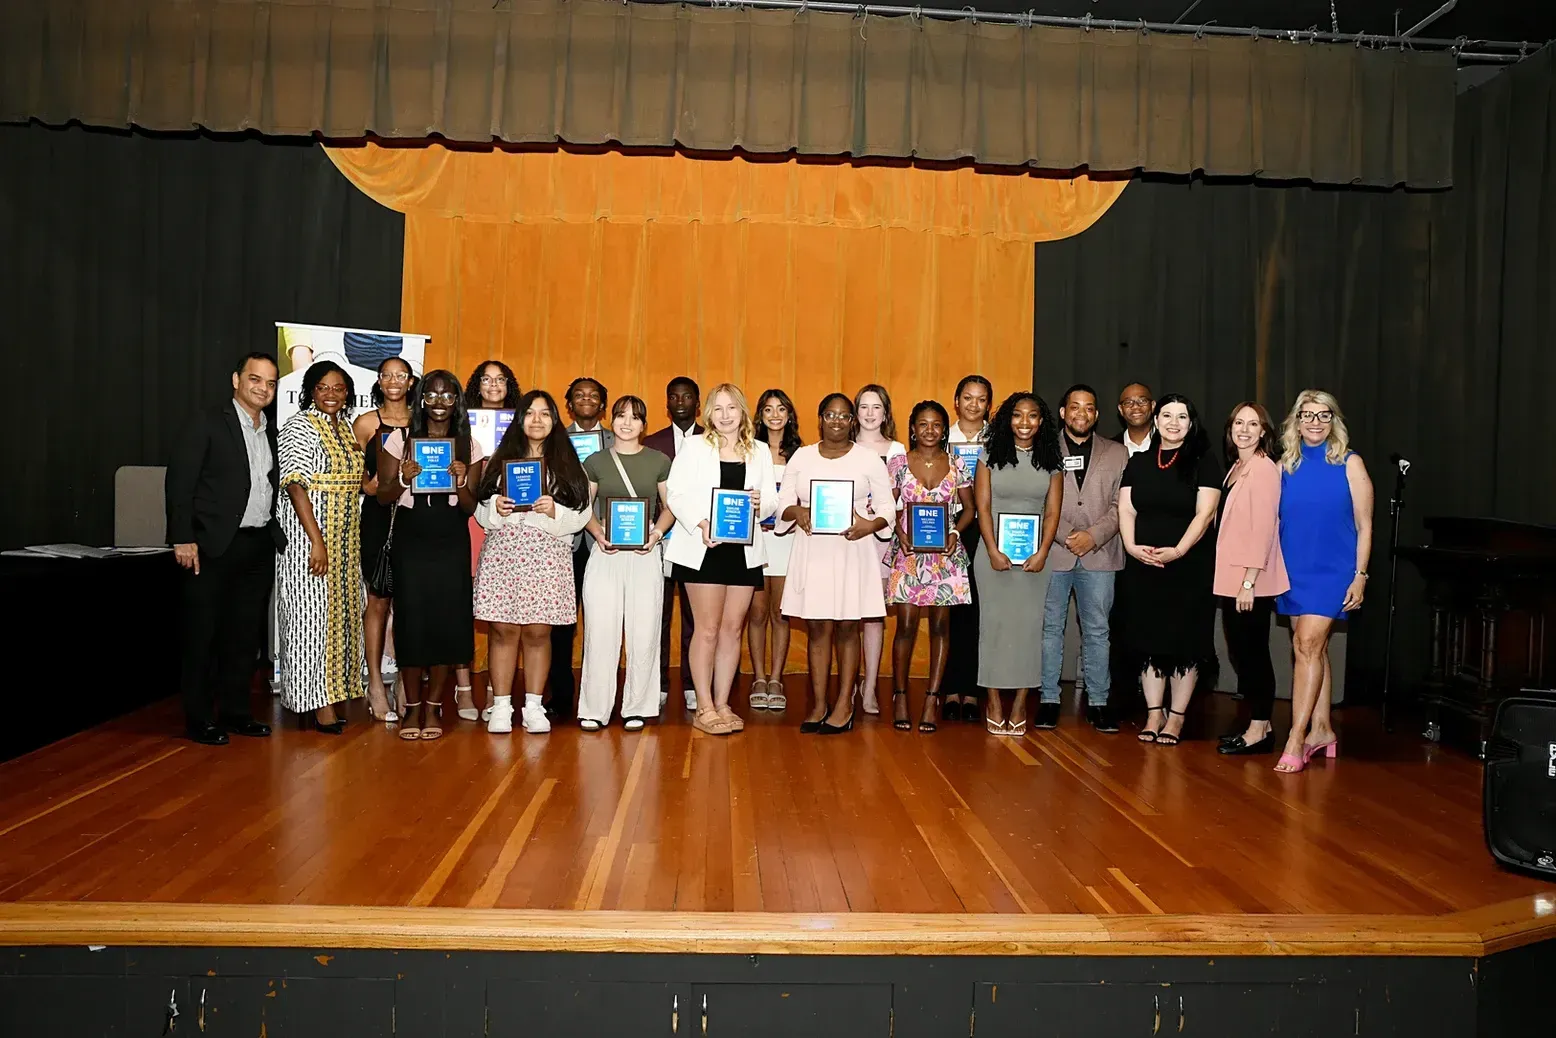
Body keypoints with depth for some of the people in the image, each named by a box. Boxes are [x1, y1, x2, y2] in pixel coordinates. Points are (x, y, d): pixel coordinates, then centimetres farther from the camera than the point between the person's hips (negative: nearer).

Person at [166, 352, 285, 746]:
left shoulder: (271, 434, 14)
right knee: (202, 635, 2)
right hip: (214, 547, -6)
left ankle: (235, 711, 22)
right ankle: (198, 718, 11)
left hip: (259, 547, 6)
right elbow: (179, 481, -9)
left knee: (246, 634, 11)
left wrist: (275, 534, 5)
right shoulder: (208, 422, -4)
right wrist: (183, 539, -15)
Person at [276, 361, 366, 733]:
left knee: (339, 614, 10)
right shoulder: (299, 427, -9)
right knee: (311, 615, -4)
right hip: (309, 534, -8)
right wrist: (317, 541, -22)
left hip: (345, 537, 8)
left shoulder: (346, 427, 13)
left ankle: (330, 696, 19)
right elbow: (296, 486, -17)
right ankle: (317, 702, 1)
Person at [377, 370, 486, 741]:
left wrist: (460, 482, -16)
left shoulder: (469, 446, 7)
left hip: (451, 543, 1)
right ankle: (412, 705, 13)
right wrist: (403, 478, -16)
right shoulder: (401, 438, 4)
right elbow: (383, 496, 3)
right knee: (411, 620, -2)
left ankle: (433, 705, 15)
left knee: (448, 621, 0)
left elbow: (471, 507, 4)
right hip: (409, 540, -1)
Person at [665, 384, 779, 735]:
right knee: (708, 628, -3)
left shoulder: (760, 452, 13)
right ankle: (704, 708, 3)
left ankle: (722, 704, 16)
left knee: (733, 627, 6)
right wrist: (700, 525, -20)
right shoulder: (694, 446, 4)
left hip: (744, 549, 4)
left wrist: (760, 503, -14)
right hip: (703, 548, -3)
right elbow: (677, 494, -5)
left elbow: (772, 498, 9)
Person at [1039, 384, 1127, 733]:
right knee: (1050, 627, 3)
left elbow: (1121, 505, 3)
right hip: (1052, 552, -1)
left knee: (1097, 630, 5)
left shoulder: (1117, 453, 12)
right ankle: (1048, 699, 10)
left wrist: (1093, 535, -10)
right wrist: (1066, 535, -12)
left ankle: (1098, 702, 11)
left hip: (1099, 554, 1)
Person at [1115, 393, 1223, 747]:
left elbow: (1205, 513, -9)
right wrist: (1132, 546, -11)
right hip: (1142, 566, 3)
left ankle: (1176, 716, 11)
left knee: (1184, 642, 1)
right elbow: (1126, 510, 5)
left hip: (1190, 567, -3)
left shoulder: (1204, 462, -1)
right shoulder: (1139, 462, 11)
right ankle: (1154, 713, 14)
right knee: (1147, 639, 4)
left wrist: (1177, 550, -20)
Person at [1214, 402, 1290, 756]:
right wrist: (1234, 580, 12)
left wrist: (1249, 581, -19)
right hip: (1231, 578, 8)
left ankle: (1260, 730, 7)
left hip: (1252, 581, -8)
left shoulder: (1264, 468, -13)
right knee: (1240, 650, 12)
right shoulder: (1236, 468, 14)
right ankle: (1256, 724, 20)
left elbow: (1263, 527, -18)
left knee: (1252, 651, -2)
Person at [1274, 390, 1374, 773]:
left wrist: (1360, 575, -7)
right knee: (1311, 649, 11)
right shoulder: (1285, 466, 7)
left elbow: (1364, 526, -2)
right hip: (1293, 570, 4)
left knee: (1309, 645, -13)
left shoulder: (1349, 464, -2)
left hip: (1332, 570, -4)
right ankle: (1322, 730, 21)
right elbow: (1274, 521, 9)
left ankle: (1297, 737, -12)